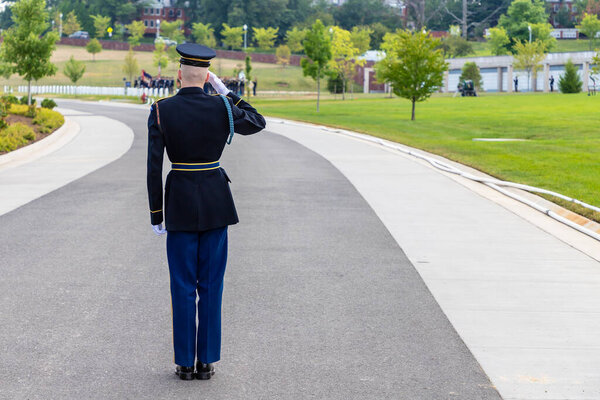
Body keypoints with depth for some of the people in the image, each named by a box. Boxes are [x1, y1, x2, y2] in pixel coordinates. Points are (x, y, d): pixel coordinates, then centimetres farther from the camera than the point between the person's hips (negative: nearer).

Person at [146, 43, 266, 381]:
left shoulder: (161, 111, -8)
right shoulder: (222, 108, -6)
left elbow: (154, 166, -7)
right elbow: (258, 123, 13)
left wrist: (156, 215, 1)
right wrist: (225, 91, 11)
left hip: (180, 202, -1)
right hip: (216, 202, 1)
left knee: (183, 286, 7)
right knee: (211, 285, 8)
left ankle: (186, 362, 10)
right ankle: (207, 362, 10)